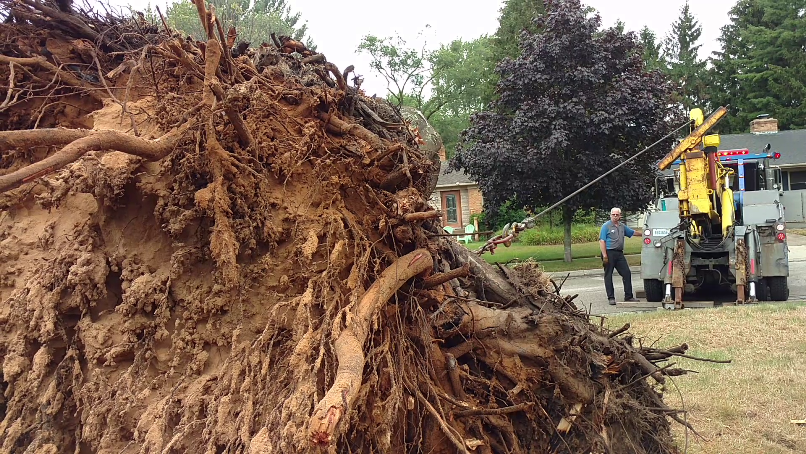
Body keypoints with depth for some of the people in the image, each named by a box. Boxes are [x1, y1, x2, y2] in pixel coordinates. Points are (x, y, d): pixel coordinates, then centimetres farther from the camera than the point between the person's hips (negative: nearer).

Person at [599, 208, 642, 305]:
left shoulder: (622, 226, 15)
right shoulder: (606, 226, -4)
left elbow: (633, 232, 31)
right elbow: (602, 241, -10)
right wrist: (604, 256, -18)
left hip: (619, 253, 6)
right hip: (609, 252, -6)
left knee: (627, 273, 4)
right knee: (608, 276, -1)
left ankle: (628, 296, 13)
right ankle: (611, 298, 3)